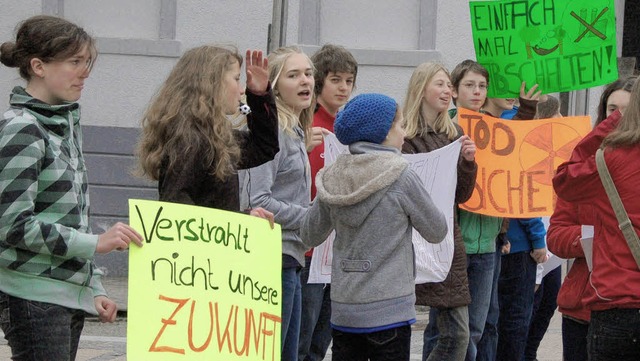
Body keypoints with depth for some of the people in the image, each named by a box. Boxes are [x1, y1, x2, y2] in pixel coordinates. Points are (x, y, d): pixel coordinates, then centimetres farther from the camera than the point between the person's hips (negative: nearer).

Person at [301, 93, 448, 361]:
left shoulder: (333, 178, 4)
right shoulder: (402, 178, -10)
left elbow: (310, 236, 14)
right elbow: (437, 232, 2)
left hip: (343, 309, 5)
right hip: (388, 312, -5)